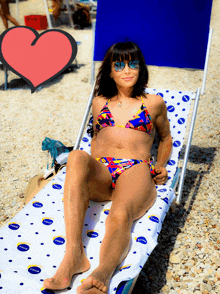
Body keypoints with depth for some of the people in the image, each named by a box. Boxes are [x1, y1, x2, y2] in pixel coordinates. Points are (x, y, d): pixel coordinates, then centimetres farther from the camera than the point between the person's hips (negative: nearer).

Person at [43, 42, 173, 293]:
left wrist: (160, 166, 15)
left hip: (137, 172, -1)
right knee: (77, 157, -37)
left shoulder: (154, 103, 22)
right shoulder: (99, 102, 26)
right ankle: (74, 255, -47)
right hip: (99, 175, 2)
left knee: (120, 214, -38)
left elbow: (165, 137, 34)